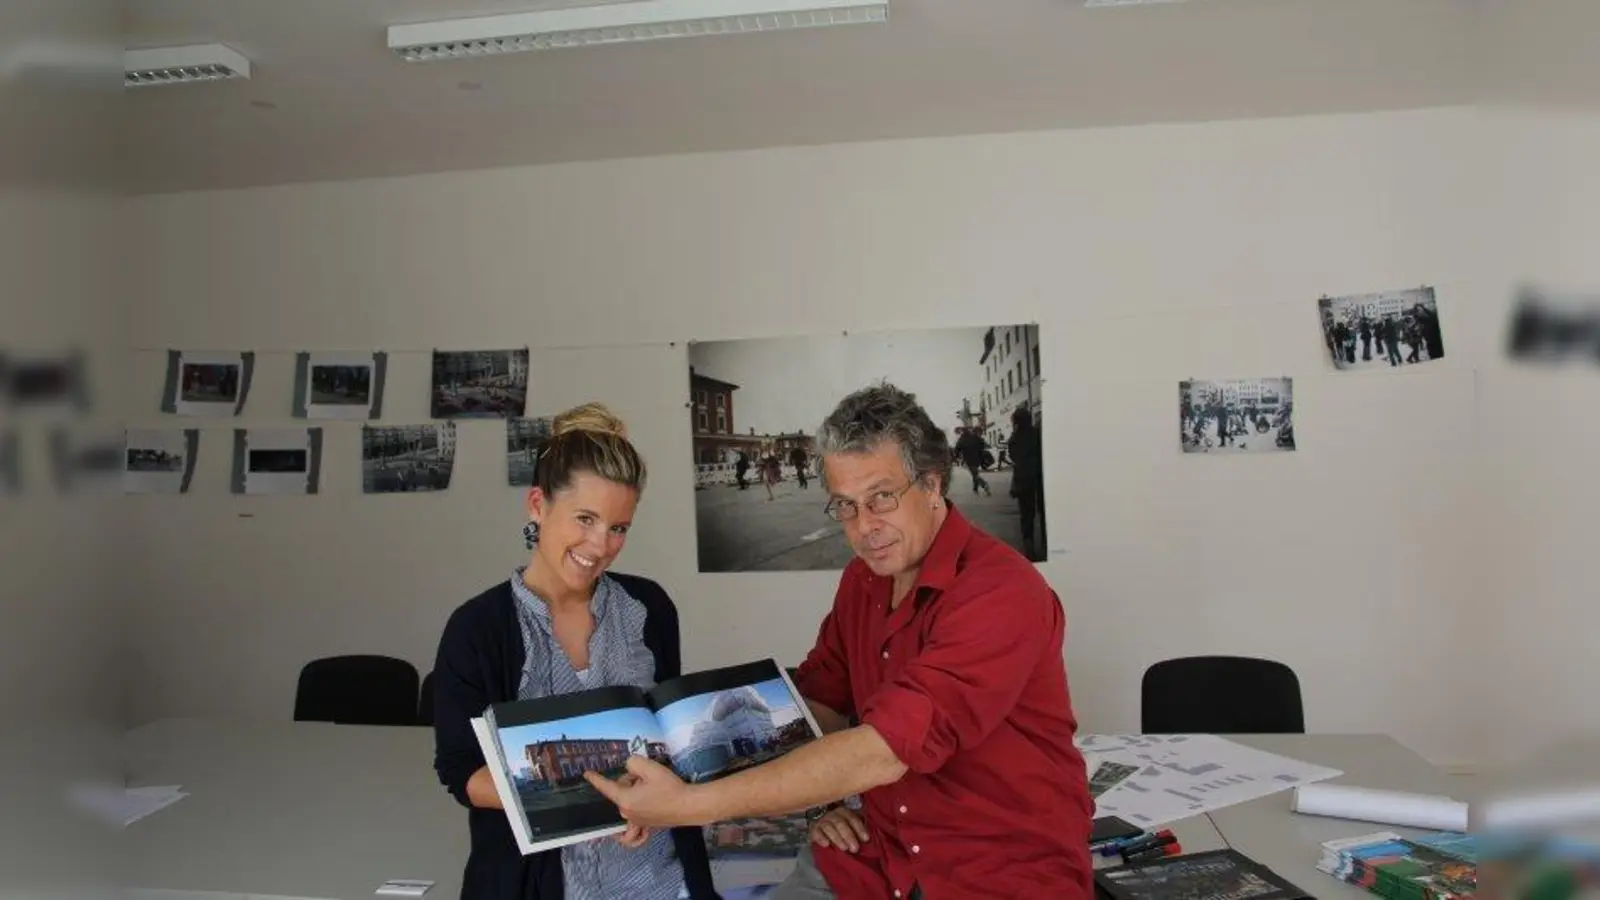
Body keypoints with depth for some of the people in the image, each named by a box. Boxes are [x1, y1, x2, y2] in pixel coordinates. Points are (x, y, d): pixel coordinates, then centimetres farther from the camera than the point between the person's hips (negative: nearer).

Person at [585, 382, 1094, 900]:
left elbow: (885, 750, -29)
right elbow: (820, 697, 15)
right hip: (879, 855, 5)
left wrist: (691, 805, -28)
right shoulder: (861, 579, 2)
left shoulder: (1002, 592, -22)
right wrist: (823, 799, -4)